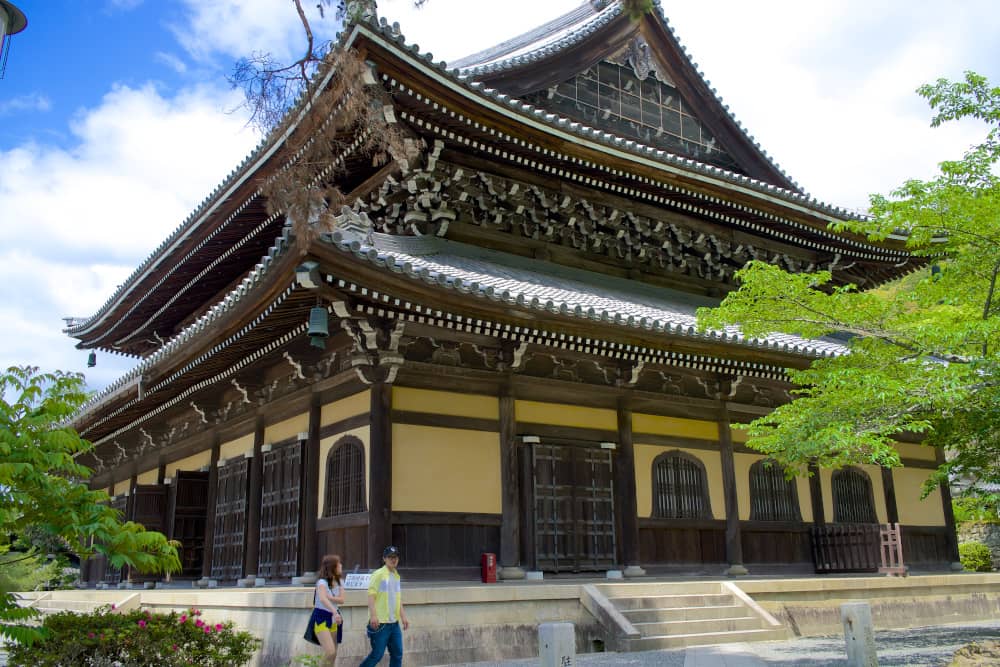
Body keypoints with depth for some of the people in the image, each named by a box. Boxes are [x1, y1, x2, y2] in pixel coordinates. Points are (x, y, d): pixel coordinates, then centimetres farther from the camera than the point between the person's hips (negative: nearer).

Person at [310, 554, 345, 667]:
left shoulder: (338, 582, 5)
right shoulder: (322, 582, -18)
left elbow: (341, 600, -7)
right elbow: (322, 599, -37)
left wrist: (329, 597, -24)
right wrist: (335, 612, -51)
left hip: (333, 619, 7)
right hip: (321, 619, -7)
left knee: (333, 654, 8)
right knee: (330, 652, -21)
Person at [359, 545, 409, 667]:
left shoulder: (396, 575, 15)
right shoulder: (378, 574, -8)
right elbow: (371, 595, -14)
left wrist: (403, 616, 17)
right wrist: (373, 615, -23)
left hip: (394, 623, 7)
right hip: (380, 622, -7)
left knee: (397, 654, 5)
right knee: (377, 654, -4)